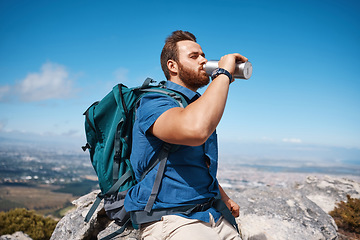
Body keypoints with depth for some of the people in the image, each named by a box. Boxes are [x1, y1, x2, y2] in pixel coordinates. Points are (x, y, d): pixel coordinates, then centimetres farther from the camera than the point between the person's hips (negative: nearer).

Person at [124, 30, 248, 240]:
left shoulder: (200, 108, 16)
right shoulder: (154, 103, -12)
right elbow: (195, 130, -35)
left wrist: (225, 198, 18)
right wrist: (224, 74, -23)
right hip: (169, 220, -8)